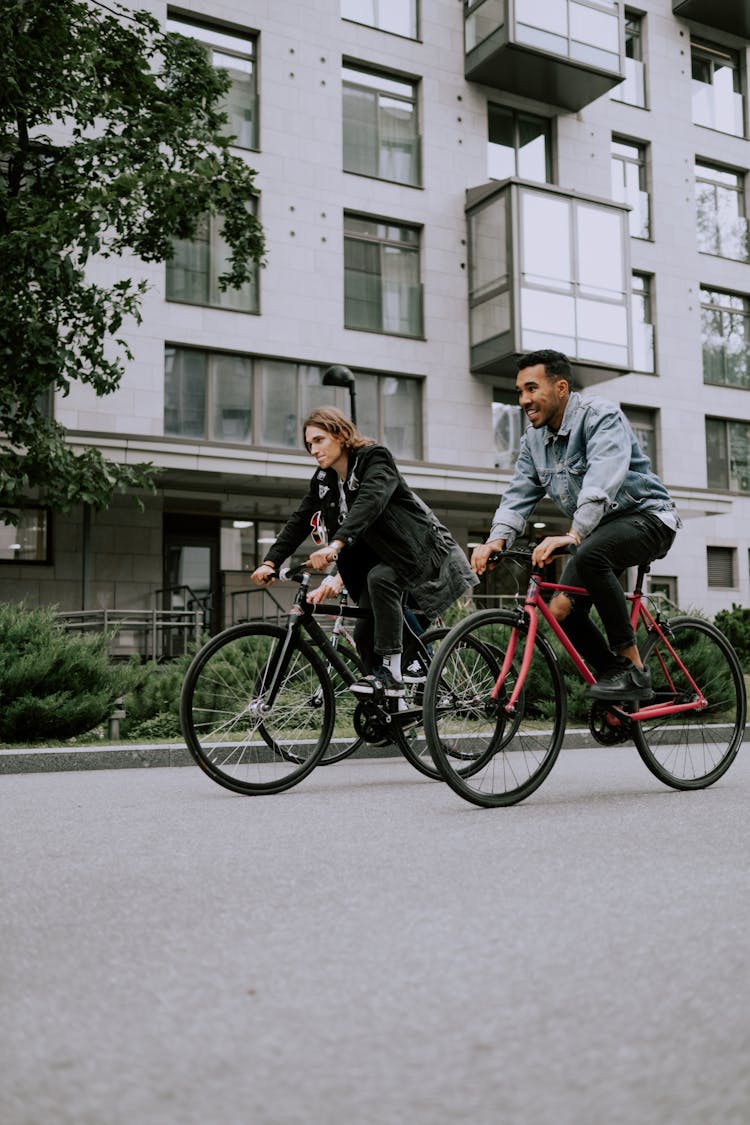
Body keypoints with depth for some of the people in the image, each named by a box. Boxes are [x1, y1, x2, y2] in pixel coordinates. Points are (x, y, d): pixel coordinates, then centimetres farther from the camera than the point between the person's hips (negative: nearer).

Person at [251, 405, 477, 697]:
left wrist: (335, 545, -51)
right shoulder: (323, 480, 3)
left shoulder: (375, 457, -18)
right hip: (378, 557, 8)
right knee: (364, 634, -3)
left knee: (380, 578, -35)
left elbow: (369, 502, -37)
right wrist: (270, 562, -17)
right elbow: (298, 521, -3)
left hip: (417, 550, -7)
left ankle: (392, 674, -29)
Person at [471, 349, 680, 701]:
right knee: (563, 610, -7)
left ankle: (633, 670, -27)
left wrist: (573, 534, -48)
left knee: (588, 556, -36)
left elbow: (602, 481, -35)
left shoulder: (601, 415, -19)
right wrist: (497, 539, -22)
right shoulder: (534, 438, 5)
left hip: (645, 517, -8)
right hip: (599, 529, 8)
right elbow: (519, 494, -2)